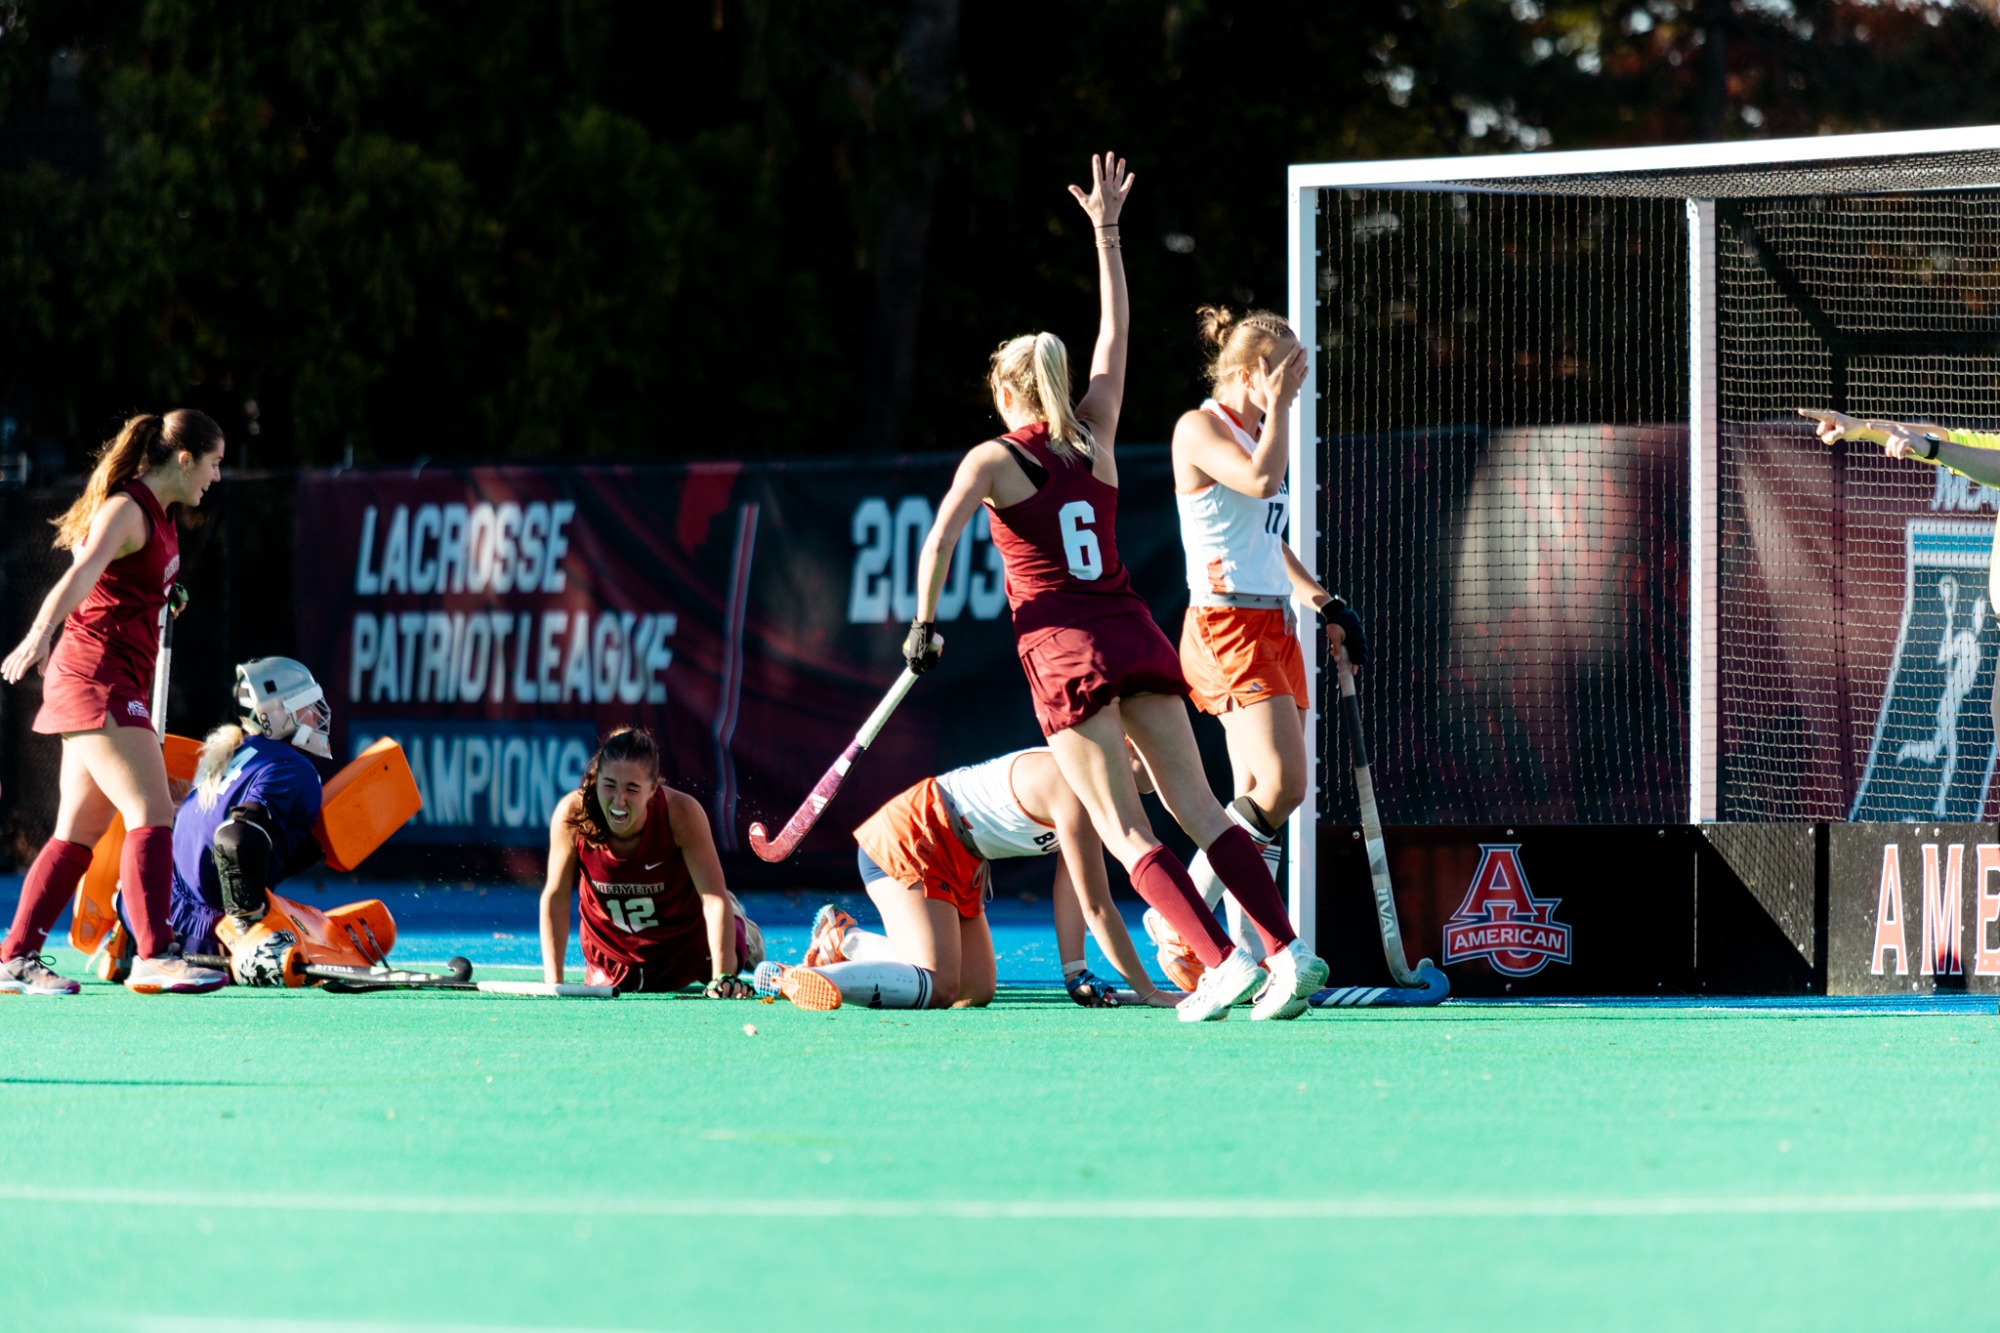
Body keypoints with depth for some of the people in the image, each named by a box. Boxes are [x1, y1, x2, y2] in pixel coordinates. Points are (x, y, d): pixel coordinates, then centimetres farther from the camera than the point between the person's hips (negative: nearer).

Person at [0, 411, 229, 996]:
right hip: (96, 679, -10)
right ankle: (152, 958, -19)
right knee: (152, 816, -15)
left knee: (79, 833, 9)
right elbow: (84, 572, -31)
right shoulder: (125, 510, -14)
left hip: (115, 688, 10)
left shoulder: (158, 518, 15)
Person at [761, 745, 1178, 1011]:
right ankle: (787, 979, -20)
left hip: (959, 858, 10)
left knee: (977, 991, 7)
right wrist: (1148, 991, -22)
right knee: (937, 988, -23)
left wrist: (1076, 975, 0)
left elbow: (1069, 884, 6)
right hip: (910, 842, -10)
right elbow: (1095, 905, -26)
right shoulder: (1070, 787, -26)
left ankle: (844, 940, 20)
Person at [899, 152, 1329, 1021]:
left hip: (1063, 649, -5)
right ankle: (1287, 949, -12)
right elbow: (1116, 330, 21)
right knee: (1197, 808, 2)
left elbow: (940, 540, -12)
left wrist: (924, 623, 1)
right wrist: (1106, 232, 26)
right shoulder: (1096, 439, 11)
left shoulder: (993, 460, 0)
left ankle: (1224, 960, -21)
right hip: (1135, 633, 5)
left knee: (1124, 831, -7)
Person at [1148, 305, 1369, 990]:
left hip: (1274, 626, 9)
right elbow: (1262, 479, -25)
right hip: (1225, 626, -9)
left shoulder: (1253, 431, 19)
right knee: (1281, 786, -19)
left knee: (1265, 798, 3)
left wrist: (1324, 602, 20)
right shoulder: (1200, 427, -7)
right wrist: (1277, 405, -13)